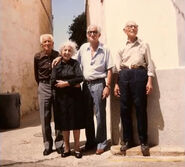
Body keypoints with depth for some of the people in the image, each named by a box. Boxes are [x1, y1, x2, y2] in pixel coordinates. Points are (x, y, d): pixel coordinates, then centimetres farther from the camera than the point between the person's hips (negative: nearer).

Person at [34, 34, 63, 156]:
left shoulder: (58, 55, 0)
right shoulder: (38, 57, 1)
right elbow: (37, 75, 12)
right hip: (44, 88, 1)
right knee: (45, 117, 2)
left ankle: (59, 144, 12)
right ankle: (48, 145, 11)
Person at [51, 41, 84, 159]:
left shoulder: (75, 63, 4)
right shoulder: (56, 65, 6)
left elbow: (80, 78, -10)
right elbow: (53, 82, -6)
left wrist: (65, 83, -12)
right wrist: (72, 84, -10)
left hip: (75, 97, -1)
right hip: (61, 97, 1)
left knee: (76, 122, 1)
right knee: (64, 123, 5)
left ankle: (77, 148, 12)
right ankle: (67, 148, 17)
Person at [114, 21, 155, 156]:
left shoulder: (144, 45, 12)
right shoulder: (122, 48, 17)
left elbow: (149, 64, 5)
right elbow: (118, 67, 15)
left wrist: (149, 81, -6)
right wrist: (116, 84, 7)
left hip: (139, 74, -2)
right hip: (124, 76, 3)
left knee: (140, 108, -4)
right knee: (124, 108, 2)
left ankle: (144, 141, 4)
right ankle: (127, 140, 13)